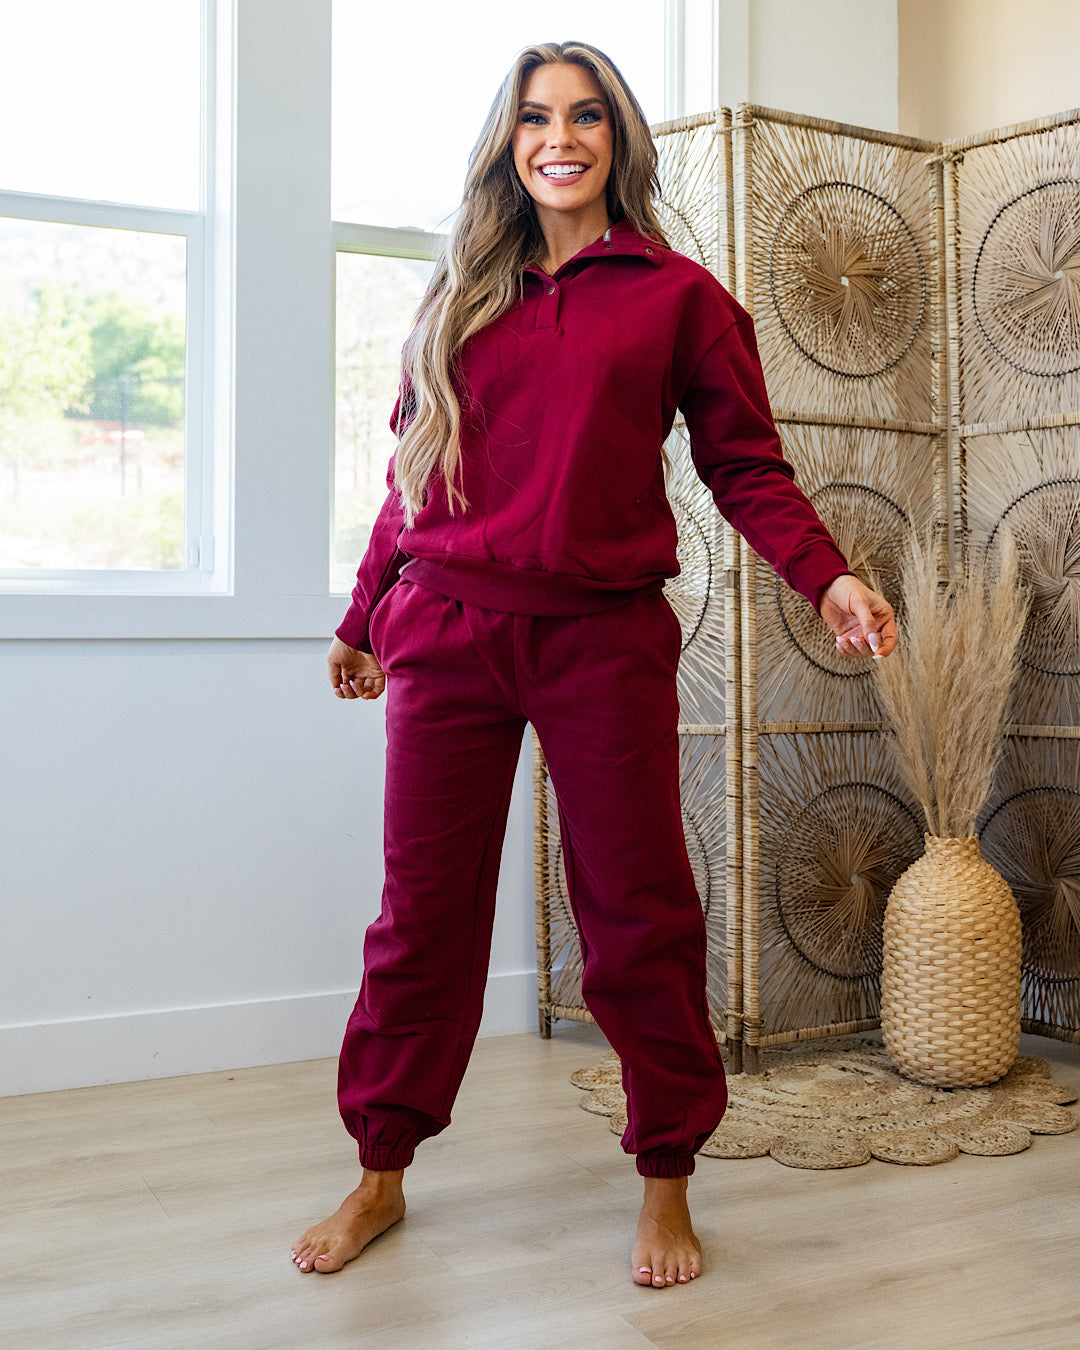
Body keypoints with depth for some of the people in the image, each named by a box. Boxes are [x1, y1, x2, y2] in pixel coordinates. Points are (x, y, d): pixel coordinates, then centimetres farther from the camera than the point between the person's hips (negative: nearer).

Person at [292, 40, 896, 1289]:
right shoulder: (458, 298, 14)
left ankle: (666, 1186, 20)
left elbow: (747, 468, 3)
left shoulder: (678, 296, 6)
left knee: (639, 918, 3)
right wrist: (365, 618, 21)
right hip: (447, 634, 2)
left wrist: (827, 578, -11)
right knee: (423, 912, 7)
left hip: (604, 642, -2)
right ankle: (380, 1176, 24)